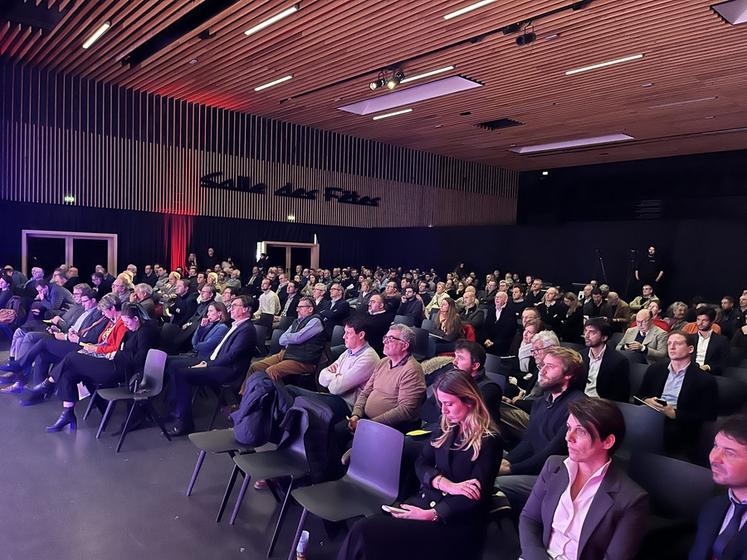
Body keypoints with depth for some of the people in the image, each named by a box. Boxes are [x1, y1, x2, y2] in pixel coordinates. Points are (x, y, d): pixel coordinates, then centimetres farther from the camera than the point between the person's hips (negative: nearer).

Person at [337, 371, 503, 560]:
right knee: (363, 529, -21)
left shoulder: (489, 440, -9)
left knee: (367, 533, -25)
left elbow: (476, 496, -15)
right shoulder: (446, 428, 12)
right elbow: (421, 463, 6)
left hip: (456, 521, -6)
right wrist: (445, 484, -15)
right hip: (426, 500, 6)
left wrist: (431, 515, -23)